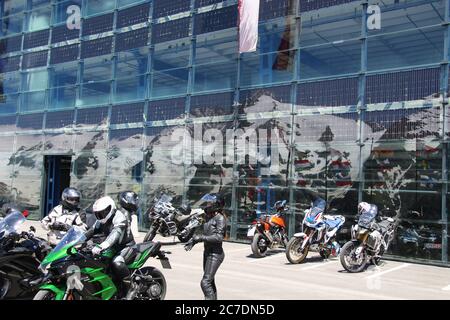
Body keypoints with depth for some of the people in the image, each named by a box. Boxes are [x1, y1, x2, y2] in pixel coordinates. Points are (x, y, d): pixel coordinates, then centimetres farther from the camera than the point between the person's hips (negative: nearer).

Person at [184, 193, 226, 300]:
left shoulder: (220, 218, -15)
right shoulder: (208, 217, 11)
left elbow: (219, 237, -25)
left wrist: (201, 238, -24)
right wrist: (193, 240, 7)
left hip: (215, 254, -9)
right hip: (207, 252, 9)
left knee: (205, 282, -15)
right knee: (210, 282, 17)